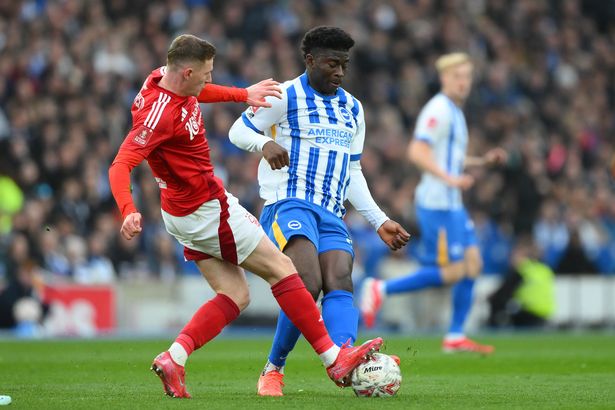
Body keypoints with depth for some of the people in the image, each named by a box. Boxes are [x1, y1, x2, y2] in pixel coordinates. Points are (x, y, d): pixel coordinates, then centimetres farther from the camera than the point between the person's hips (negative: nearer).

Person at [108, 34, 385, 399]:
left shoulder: (166, 80, -1)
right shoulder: (161, 113, -29)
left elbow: (198, 93, 24)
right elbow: (121, 165, -34)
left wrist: (244, 94, 23)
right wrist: (129, 211, -49)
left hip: (186, 212, 10)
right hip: (208, 210, -10)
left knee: (235, 295, 10)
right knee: (280, 269, 0)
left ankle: (174, 358, -5)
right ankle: (335, 360, 5)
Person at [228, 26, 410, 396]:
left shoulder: (352, 109, 21)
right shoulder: (284, 97, 3)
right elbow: (238, 131, 6)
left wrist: (380, 221, 18)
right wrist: (265, 144, -17)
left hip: (332, 215, 6)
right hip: (289, 205, -6)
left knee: (340, 283, -21)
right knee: (308, 286, -26)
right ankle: (273, 370, -9)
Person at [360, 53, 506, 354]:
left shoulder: (454, 112, 19)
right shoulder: (438, 110, -12)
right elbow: (417, 152, -23)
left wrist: (484, 161, 20)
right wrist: (449, 178, -31)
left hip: (452, 204, 10)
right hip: (437, 202, -10)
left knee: (472, 263, 4)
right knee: (453, 271, -11)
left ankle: (455, 337, 6)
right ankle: (381, 289, -5)